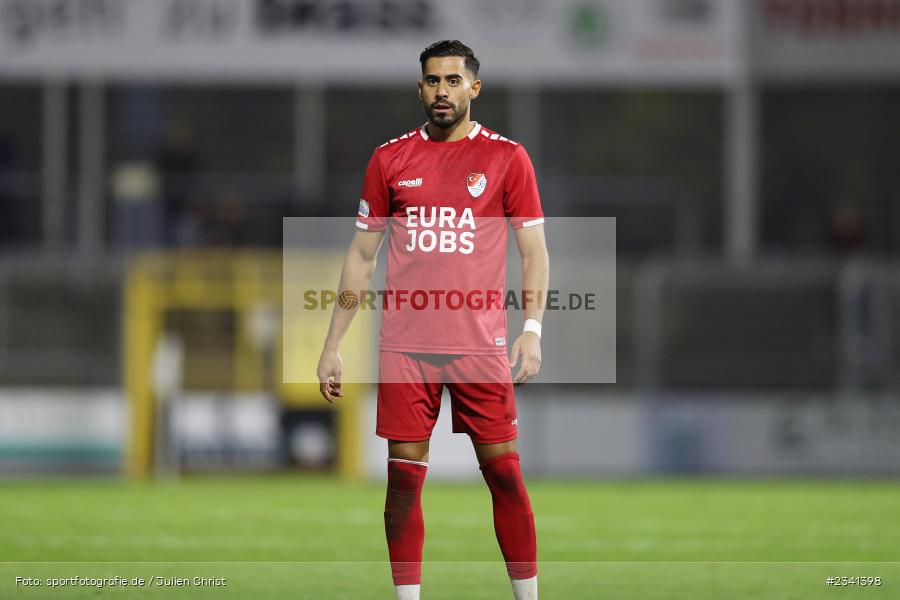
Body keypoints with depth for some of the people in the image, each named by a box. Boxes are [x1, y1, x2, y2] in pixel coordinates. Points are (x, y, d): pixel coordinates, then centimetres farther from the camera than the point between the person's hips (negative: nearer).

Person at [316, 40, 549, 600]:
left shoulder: (507, 157, 2)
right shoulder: (391, 159, 7)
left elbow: (534, 250, 3)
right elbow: (361, 256, 12)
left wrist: (532, 330, -10)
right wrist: (333, 346, 9)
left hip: (481, 345, -2)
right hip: (405, 346, 2)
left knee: (505, 473, -1)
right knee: (404, 477, 1)